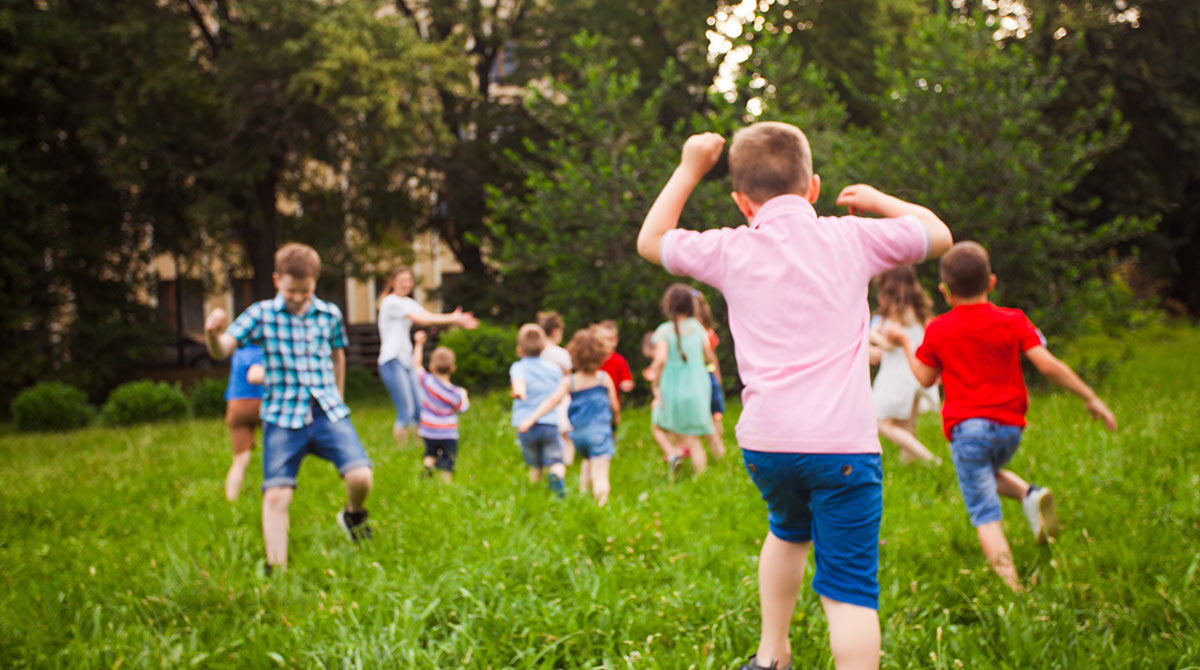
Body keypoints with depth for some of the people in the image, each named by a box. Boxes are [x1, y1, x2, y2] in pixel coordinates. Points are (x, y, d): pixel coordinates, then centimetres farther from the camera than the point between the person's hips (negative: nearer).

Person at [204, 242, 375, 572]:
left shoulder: (330, 314, 5)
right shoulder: (262, 314, -1)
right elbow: (221, 350, -11)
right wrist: (213, 333, -33)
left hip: (327, 411, 1)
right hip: (282, 416, -1)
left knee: (360, 476, -15)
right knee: (276, 495, -7)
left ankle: (353, 515, 19)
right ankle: (276, 570, 4)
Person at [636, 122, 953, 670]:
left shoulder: (730, 251, 6)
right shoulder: (851, 239, 4)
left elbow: (650, 241, 23)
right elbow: (937, 234, 18)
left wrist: (689, 170, 27)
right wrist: (876, 200, 30)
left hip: (765, 443, 3)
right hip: (841, 441, -3)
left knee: (788, 531, 33)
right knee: (848, 588, -3)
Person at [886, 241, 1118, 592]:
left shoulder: (938, 330, 2)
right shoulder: (1013, 321, 2)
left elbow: (925, 378, 12)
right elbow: (1047, 365, -6)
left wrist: (905, 343, 27)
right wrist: (1091, 398, -1)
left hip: (967, 428, -3)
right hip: (1010, 426, 3)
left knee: (986, 514, -3)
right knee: (989, 472, 32)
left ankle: (1012, 586, -15)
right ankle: (1030, 494, 3)